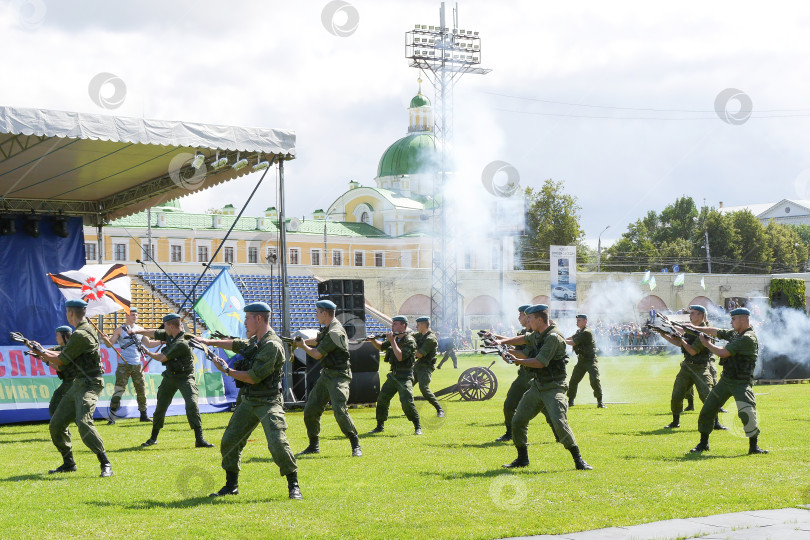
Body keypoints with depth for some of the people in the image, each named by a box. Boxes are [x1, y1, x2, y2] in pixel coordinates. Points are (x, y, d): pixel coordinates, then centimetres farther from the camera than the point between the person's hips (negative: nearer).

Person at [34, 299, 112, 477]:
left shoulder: (80, 335, -18)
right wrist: (42, 351, 29)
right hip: (77, 384, 10)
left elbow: (60, 361, -11)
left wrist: (41, 353, 4)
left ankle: (105, 464, -25)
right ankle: (68, 463, 23)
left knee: (83, 422, -27)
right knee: (56, 425, 11)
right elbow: (64, 354, 24)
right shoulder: (88, 329, 14)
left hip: (89, 384, -10)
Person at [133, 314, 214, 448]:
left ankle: (199, 439, -22)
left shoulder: (182, 343, -25)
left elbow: (161, 358, -18)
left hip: (184, 378, -8)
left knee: (192, 405, -22)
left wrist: (146, 352, -2)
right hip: (169, 377, 8)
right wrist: (137, 331, 6)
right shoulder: (169, 335, 0)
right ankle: (153, 438, 25)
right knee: (160, 407, 10)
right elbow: (154, 333, 16)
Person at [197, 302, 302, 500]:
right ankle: (231, 485, 23)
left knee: (277, 443, -22)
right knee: (229, 442, 10)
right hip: (248, 402, 9)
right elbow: (237, 345, 34)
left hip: (268, 403, -9)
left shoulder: (272, 345, -18)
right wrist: (210, 342, 35)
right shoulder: (254, 341, 11)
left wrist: (227, 370, -10)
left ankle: (293, 486, -10)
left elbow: (253, 377, -20)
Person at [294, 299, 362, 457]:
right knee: (310, 409, 10)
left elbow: (317, 354, -14)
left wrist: (303, 346, 2)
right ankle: (313, 446, 22)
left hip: (338, 376, -10)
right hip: (326, 374, 10)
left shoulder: (335, 332, -20)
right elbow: (317, 340, 27)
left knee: (339, 410, -22)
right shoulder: (327, 328, 10)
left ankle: (356, 446, -14)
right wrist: (301, 341, 12)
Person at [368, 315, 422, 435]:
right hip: (393, 376, 8)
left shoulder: (409, 341, -14)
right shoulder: (395, 338, 10)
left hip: (404, 377, -8)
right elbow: (381, 347, 24)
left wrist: (392, 341, -21)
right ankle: (380, 426, 21)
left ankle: (418, 427, -6)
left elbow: (400, 357, -24)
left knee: (407, 403, -18)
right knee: (382, 399, 8)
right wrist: (373, 340, 4)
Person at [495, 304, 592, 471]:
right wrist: (502, 341, 16)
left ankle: (578, 460, -14)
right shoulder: (539, 334, 9)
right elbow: (524, 339, 28)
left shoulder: (553, 337, -19)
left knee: (559, 422, -23)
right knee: (518, 420, 7)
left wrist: (516, 361, -15)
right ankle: (522, 458, 21)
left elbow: (540, 363, -22)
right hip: (537, 386, 9)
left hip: (553, 388, -9)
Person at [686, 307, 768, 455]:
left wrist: (707, 344, -5)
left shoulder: (748, 338, -19)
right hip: (725, 380, 9)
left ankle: (754, 446, -12)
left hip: (741, 383, -9)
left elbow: (723, 353, -20)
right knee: (707, 409, 10)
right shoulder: (734, 333, 9)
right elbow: (716, 332, 24)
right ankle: (703, 444, 23)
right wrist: (696, 328, 25)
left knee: (747, 413, -24)